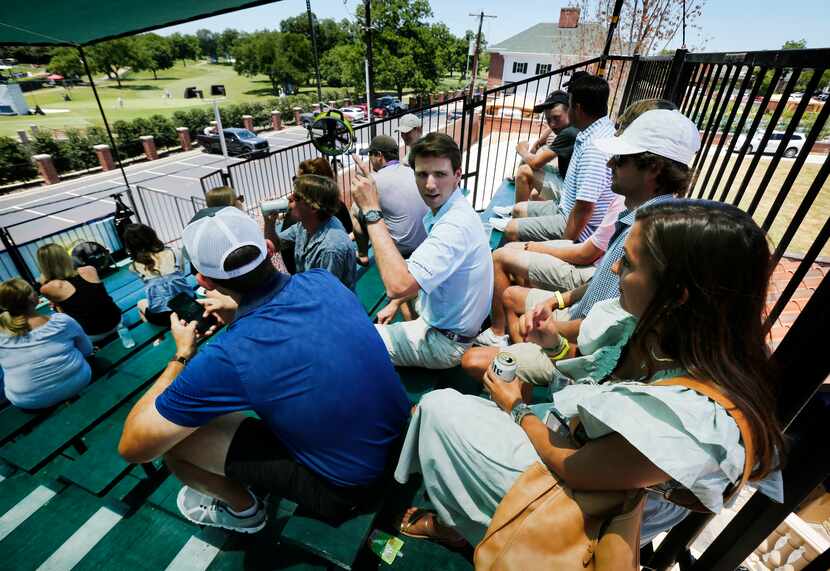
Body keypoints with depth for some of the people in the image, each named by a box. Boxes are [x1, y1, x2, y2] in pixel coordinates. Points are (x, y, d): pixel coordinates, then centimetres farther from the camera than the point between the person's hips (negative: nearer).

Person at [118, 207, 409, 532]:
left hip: (348, 488, -6)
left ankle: (242, 509, 27)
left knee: (174, 439, -1)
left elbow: (133, 447, -9)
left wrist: (183, 354, -1)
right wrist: (241, 312, 3)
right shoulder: (323, 281, -11)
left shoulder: (225, 360, -28)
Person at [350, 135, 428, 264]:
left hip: (400, 248, -7)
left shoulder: (377, 180, -16)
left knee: (355, 213, 9)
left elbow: (357, 210, 0)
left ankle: (363, 256, 23)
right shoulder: (412, 171, 3)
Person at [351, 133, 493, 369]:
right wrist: (395, 303, 7)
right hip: (437, 320, 9)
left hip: (445, 341, -9)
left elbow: (398, 285, -42)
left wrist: (372, 211, -37)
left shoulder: (456, 224, -31)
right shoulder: (444, 211, 1)